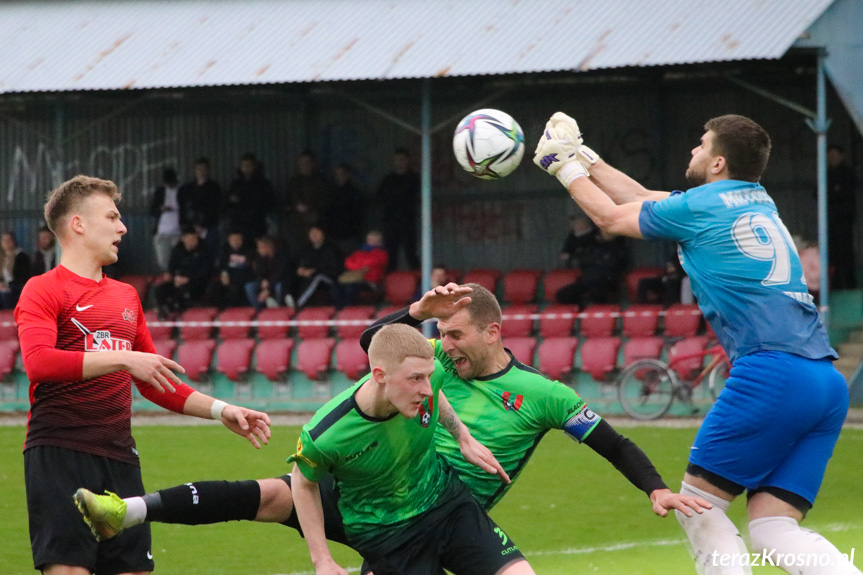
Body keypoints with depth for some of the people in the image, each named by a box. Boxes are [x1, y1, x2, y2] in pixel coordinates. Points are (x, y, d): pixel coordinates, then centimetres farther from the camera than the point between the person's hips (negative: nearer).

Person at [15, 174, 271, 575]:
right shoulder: (44, 291, 0)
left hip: (119, 457, 7)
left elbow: (153, 383, 29)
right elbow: (38, 361, -19)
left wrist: (220, 410, 20)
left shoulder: (126, 297, 22)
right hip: (59, 452, -7)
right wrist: (123, 359, -24)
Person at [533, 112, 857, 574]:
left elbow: (610, 216, 19)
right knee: (772, 530, 2)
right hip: (827, 382, 7)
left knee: (698, 505, 6)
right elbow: (645, 200, 36)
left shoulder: (698, 207, 1)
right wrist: (582, 157, 42)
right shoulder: (760, 202, 24)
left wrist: (566, 167, 34)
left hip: (771, 374, -7)